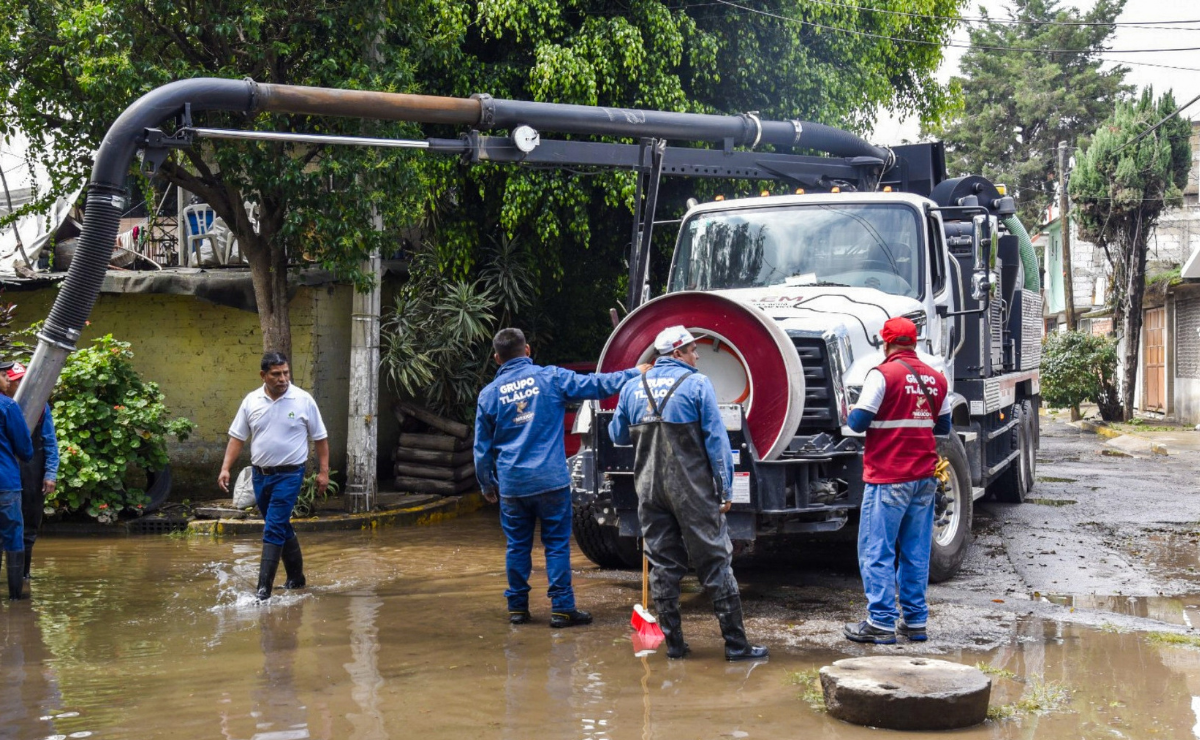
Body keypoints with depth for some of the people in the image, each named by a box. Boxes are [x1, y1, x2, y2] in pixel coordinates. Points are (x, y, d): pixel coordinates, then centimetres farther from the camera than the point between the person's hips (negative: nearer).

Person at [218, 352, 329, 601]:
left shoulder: (303, 401, -6)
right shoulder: (251, 401, 2)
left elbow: (320, 438, 1)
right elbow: (237, 437, 7)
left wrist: (323, 471, -2)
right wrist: (225, 468, -1)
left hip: (289, 475, -4)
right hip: (260, 474, 4)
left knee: (274, 530, -10)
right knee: (282, 528, 16)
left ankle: (264, 587, -9)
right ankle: (296, 578, 30)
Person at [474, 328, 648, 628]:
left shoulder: (489, 394, 4)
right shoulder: (550, 378, -2)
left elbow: (482, 448, 9)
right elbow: (595, 385, 2)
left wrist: (487, 485, 20)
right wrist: (634, 373, 13)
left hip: (512, 484, 2)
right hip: (551, 480, -2)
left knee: (517, 546, 11)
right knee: (557, 544, 4)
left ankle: (517, 607, 17)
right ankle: (562, 608, 4)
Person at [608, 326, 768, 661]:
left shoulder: (633, 387, 6)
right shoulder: (697, 384, -6)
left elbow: (617, 435, 16)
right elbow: (716, 439, -9)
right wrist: (725, 489, -6)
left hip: (650, 490, 4)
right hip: (693, 491, -4)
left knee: (663, 564, 10)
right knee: (715, 562, 1)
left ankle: (673, 642, 13)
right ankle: (736, 644, 2)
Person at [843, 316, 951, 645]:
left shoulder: (883, 374, -11)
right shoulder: (936, 379, 8)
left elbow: (859, 421, -14)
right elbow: (943, 427, 17)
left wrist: (851, 414, 8)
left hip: (889, 479, -6)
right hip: (924, 478, 6)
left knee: (877, 552, -1)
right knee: (916, 552, 12)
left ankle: (881, 623, -2)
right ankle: (914, 620, 17)